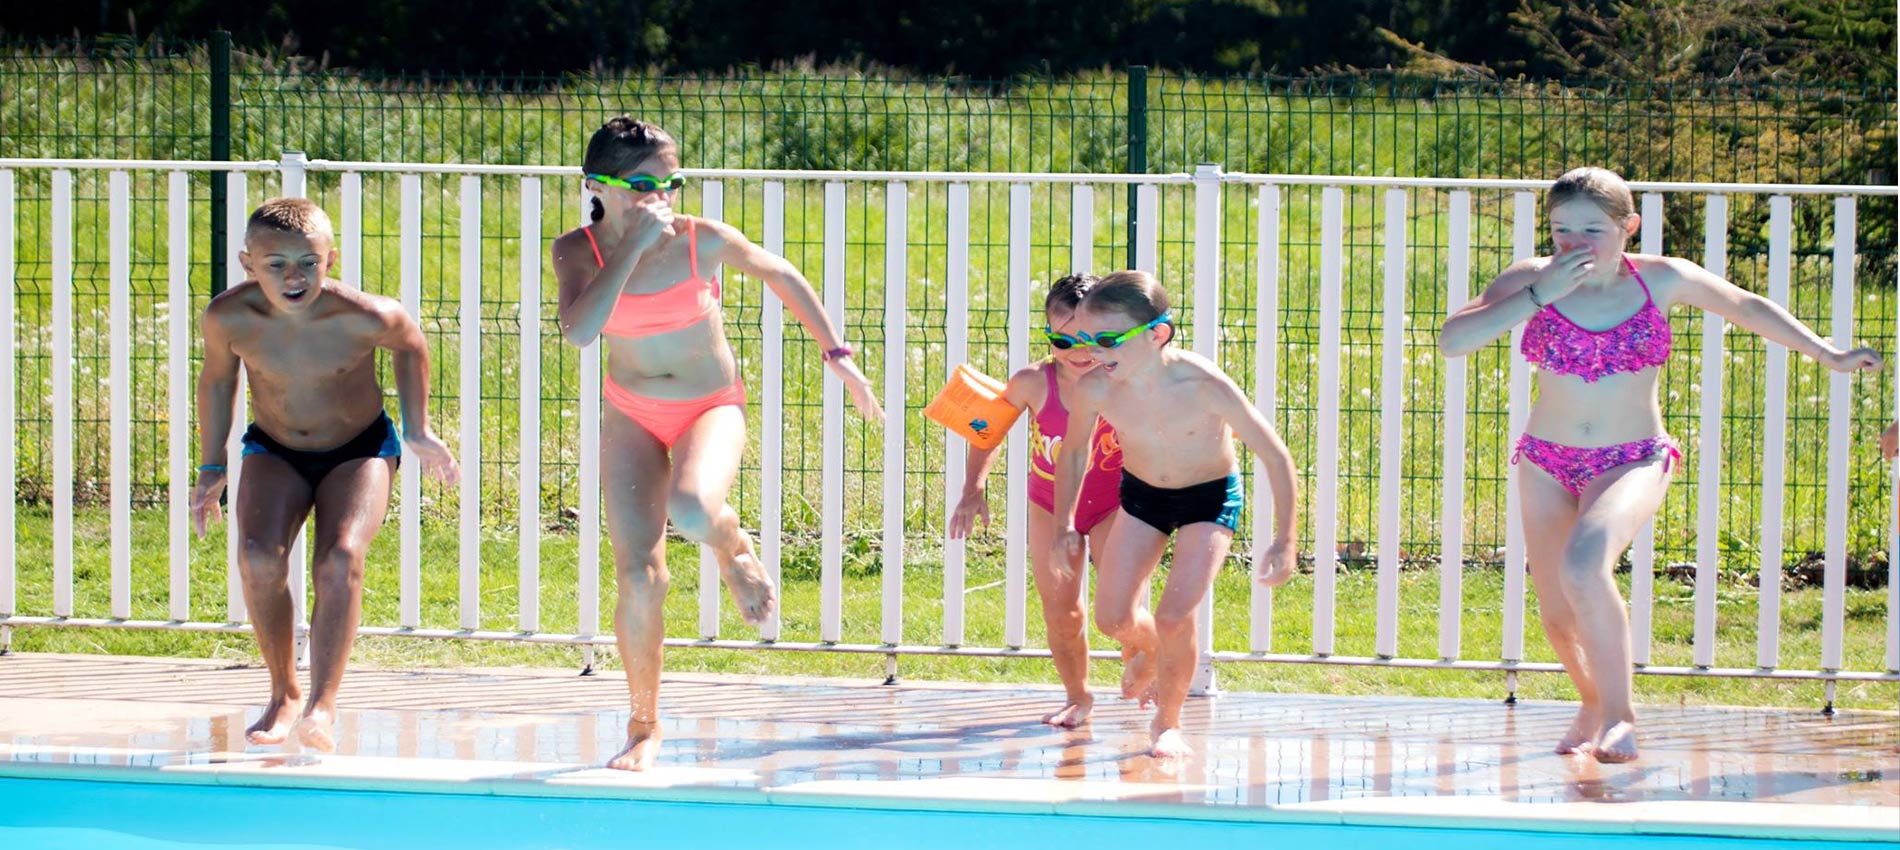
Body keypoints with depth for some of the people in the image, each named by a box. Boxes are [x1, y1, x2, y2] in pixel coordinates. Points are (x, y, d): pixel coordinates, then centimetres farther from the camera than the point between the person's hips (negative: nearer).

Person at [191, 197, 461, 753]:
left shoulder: (362, 317, -29)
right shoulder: (229, 318, -22)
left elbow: (410, 344, -4)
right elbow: (217, 379, 0)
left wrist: (417, 431, 2)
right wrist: (211, 469, 7)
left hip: (359, 451, -2)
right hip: (275, 452, 2)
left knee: (340, 561, -27)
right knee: (259, 557, -24)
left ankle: (323, 707, -26)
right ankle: (283, 696, -6)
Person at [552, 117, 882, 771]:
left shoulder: (701, 240, -14)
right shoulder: (579, 251, -11)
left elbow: (780, 275, 4)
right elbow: (580, 331, -30)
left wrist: (837, 356, 6)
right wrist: (634, 247, -29)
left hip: (711, 406, -2)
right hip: (632, 415, 2)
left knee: (691, 508, -35)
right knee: (638, 575, -7)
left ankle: (735, 552, 4)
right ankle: (643, 727, 9)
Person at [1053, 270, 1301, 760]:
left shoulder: (1204, 387, -34)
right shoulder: (1094, 389, -24)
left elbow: (1275, 457, -23)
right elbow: (1073, 452, -1)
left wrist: (1284, 541, -22)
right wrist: (1065, 525, 2)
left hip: (1210, 498, -3)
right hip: (1142, 495, 3)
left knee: (1175, 617, -17)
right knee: (1113, 618, -3)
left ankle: (1167, 723, 9)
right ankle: (1145, 649, 36)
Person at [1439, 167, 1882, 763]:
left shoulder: (1663, 280, -5)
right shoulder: (1531, 282, -7)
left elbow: (1746, 306, 12)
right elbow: (1452, 341, -19)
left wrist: (1828, 356, 15)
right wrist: (1539, 296, -24)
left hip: (1633, 462, -3)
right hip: (1547, 465, 3)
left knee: (1583, 564, -31)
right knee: (1558, 616, 9)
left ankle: (1619, 714, -18)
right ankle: (1592, 702, 42)